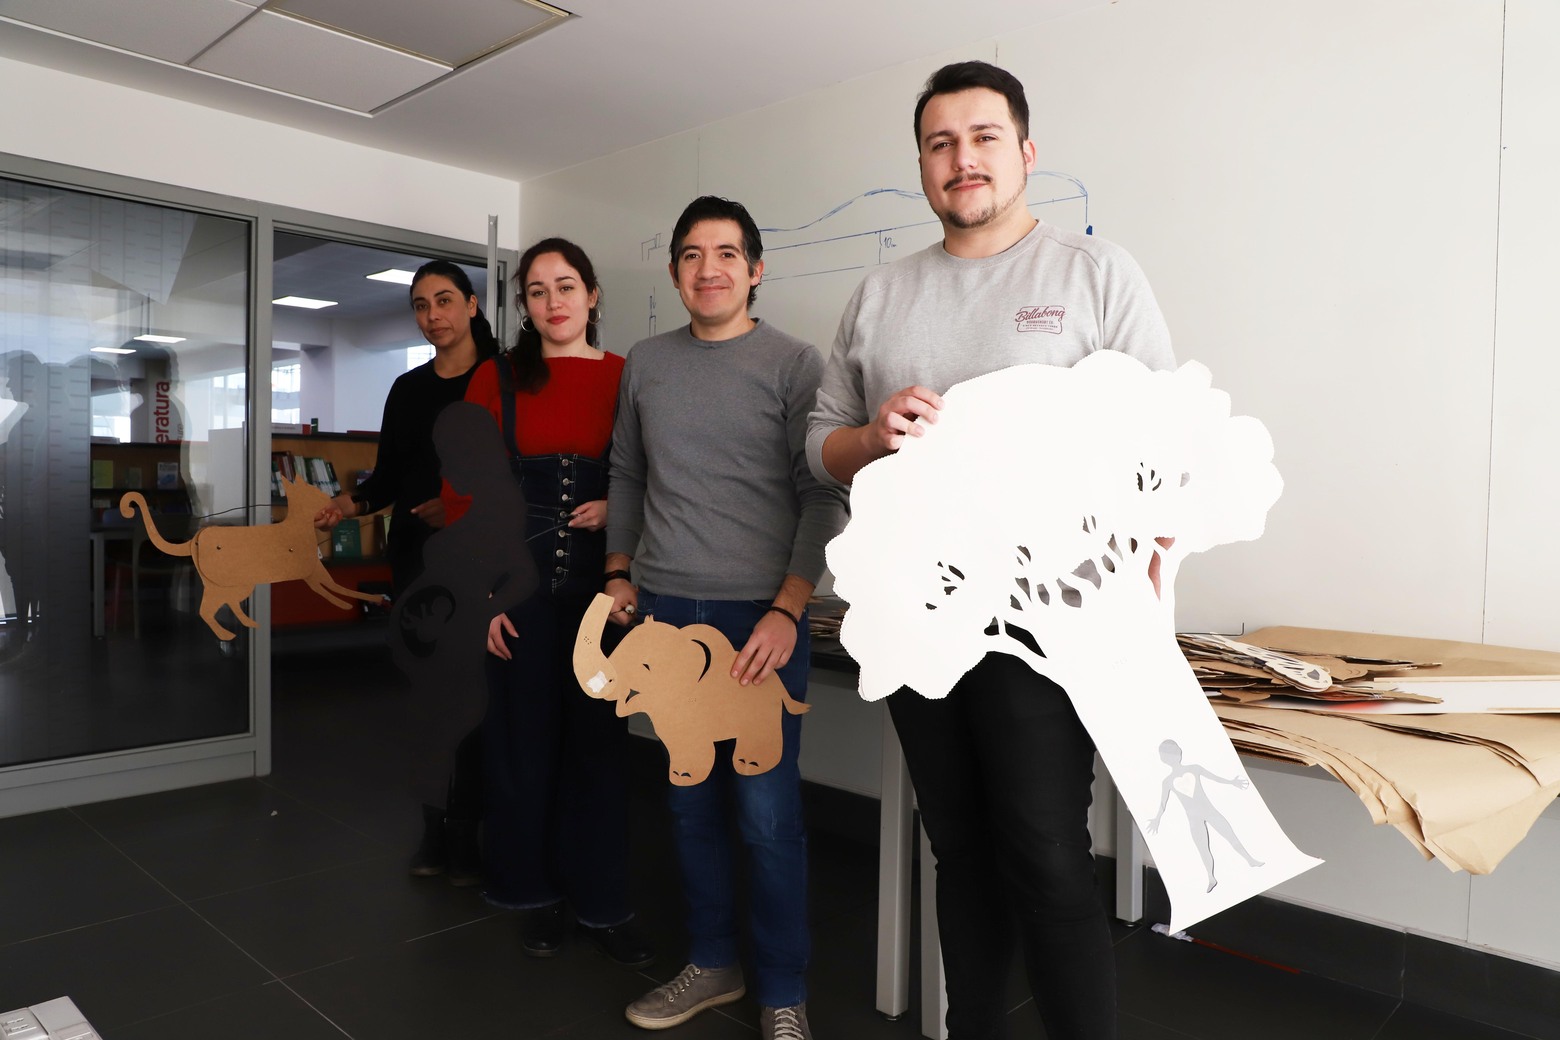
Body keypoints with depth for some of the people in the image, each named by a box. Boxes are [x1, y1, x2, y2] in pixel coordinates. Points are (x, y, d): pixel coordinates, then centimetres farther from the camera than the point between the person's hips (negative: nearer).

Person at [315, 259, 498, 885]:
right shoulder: (408, 389, 14)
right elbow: (388, 478, 13)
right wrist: (346, 504, -4)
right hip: (417, 552, 4)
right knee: (426, 688, 4)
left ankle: (466, 834, 8)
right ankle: (435, 825, 15)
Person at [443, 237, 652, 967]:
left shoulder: (626, 379, 4)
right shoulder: (497, 379, 3)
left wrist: (619, 506, -11)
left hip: (599, 583, 0)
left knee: (600, 738, 6)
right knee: (522, 736, 8)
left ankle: (604, 905, 19)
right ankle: (535, 894, 26)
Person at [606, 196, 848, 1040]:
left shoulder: (794, 364, -2)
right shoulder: (646, 363, 11)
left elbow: (822, 498, -6)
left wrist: (787, 610, -14)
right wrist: (619, 575, 13)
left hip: (760, 615, -4)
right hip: (663, 612, 4)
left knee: (767, 814, -1)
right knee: (692, 803, 12)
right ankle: (711, 964, 30)